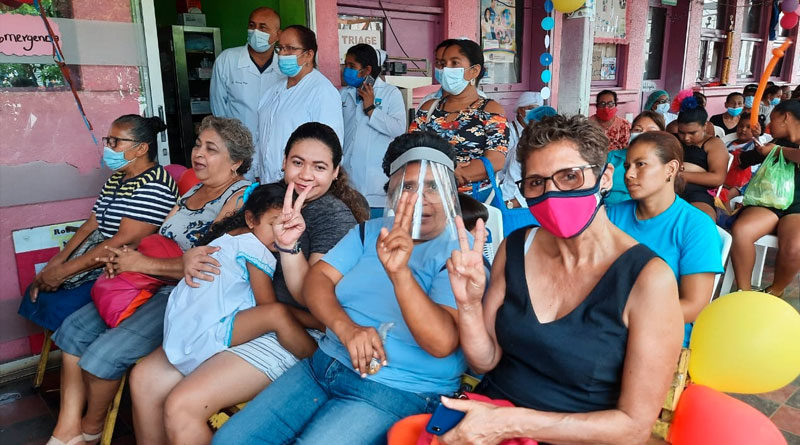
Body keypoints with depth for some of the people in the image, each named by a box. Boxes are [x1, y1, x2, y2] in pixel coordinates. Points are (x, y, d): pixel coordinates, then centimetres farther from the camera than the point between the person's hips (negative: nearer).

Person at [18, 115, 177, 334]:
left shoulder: (154, 185, -18)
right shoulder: (116, 179, 14)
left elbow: (125, 242, -23)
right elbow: (91, 225, 11)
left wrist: (63, 271, -19)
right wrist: (53, 265, -1)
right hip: (95, 260, 9)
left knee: (60, 310, -18)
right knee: (35, 296, 2)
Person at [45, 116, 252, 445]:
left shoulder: (242, 196, -13)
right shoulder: (193, 192, 17)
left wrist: (141, 263, -16)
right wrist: (124, 255, -5)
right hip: (154, 287, 10)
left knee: (105, 353, -17)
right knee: (74, 328, 2)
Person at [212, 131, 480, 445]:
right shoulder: (370, 231, 10)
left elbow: (441, 342, -22)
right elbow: (317, 279, 0)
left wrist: (399, 272, -36)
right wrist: (346, 328, -19)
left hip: (396, 391, -5)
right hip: (324, 365, 6)